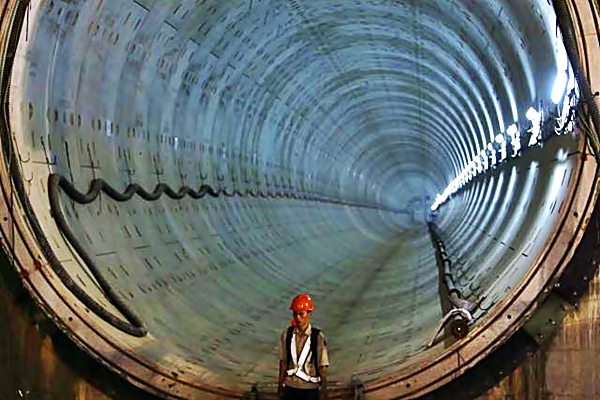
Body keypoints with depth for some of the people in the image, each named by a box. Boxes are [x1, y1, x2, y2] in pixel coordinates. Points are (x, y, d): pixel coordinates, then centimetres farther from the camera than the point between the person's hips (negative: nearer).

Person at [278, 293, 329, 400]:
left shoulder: (318, 337, -11)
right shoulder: (286, 335, -2)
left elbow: (323, 367, -8)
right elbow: (283, 362, 6)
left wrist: (323, 391, -7)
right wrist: (280, 385, 9)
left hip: (310, 388, -2)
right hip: (290, 387, 3)